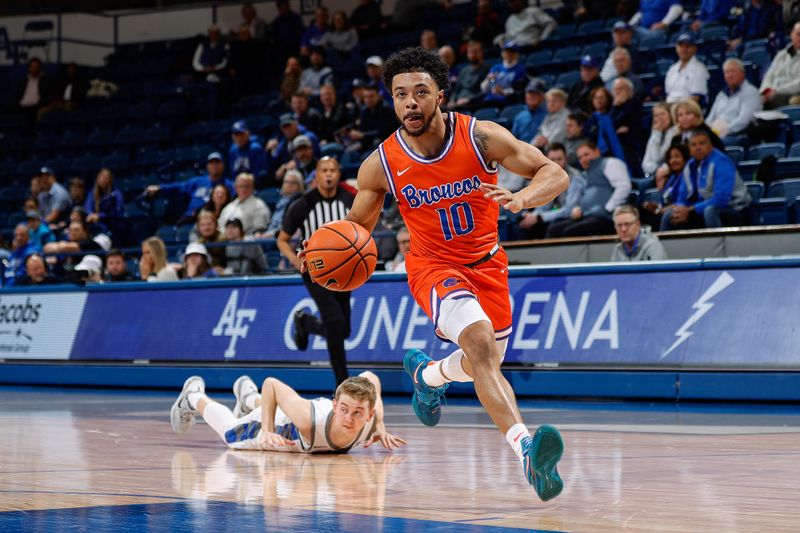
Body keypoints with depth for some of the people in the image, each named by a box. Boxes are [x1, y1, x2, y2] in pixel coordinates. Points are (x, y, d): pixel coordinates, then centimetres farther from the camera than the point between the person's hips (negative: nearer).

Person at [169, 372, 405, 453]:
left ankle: (250, 398, 70)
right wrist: (267, 430, -39)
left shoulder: (370, 420, -41)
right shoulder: (308, 419, -51)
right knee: (229, 433, 30)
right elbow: (271, 383, -36)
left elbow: (369, 377, -20)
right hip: (281, 424, -4)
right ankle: (194, 397, 56)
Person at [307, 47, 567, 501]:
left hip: (486, 262, 3)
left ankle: (428, 373, 53)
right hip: (434, 264, -3)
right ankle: (526, 448, -44)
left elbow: (555, 174, -16)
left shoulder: (481, 136, -18)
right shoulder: (381, 164, -15)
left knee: (483, 365, 18)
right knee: (481, 342, -30)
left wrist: (521, 199, -39)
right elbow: (358, 225, 1)